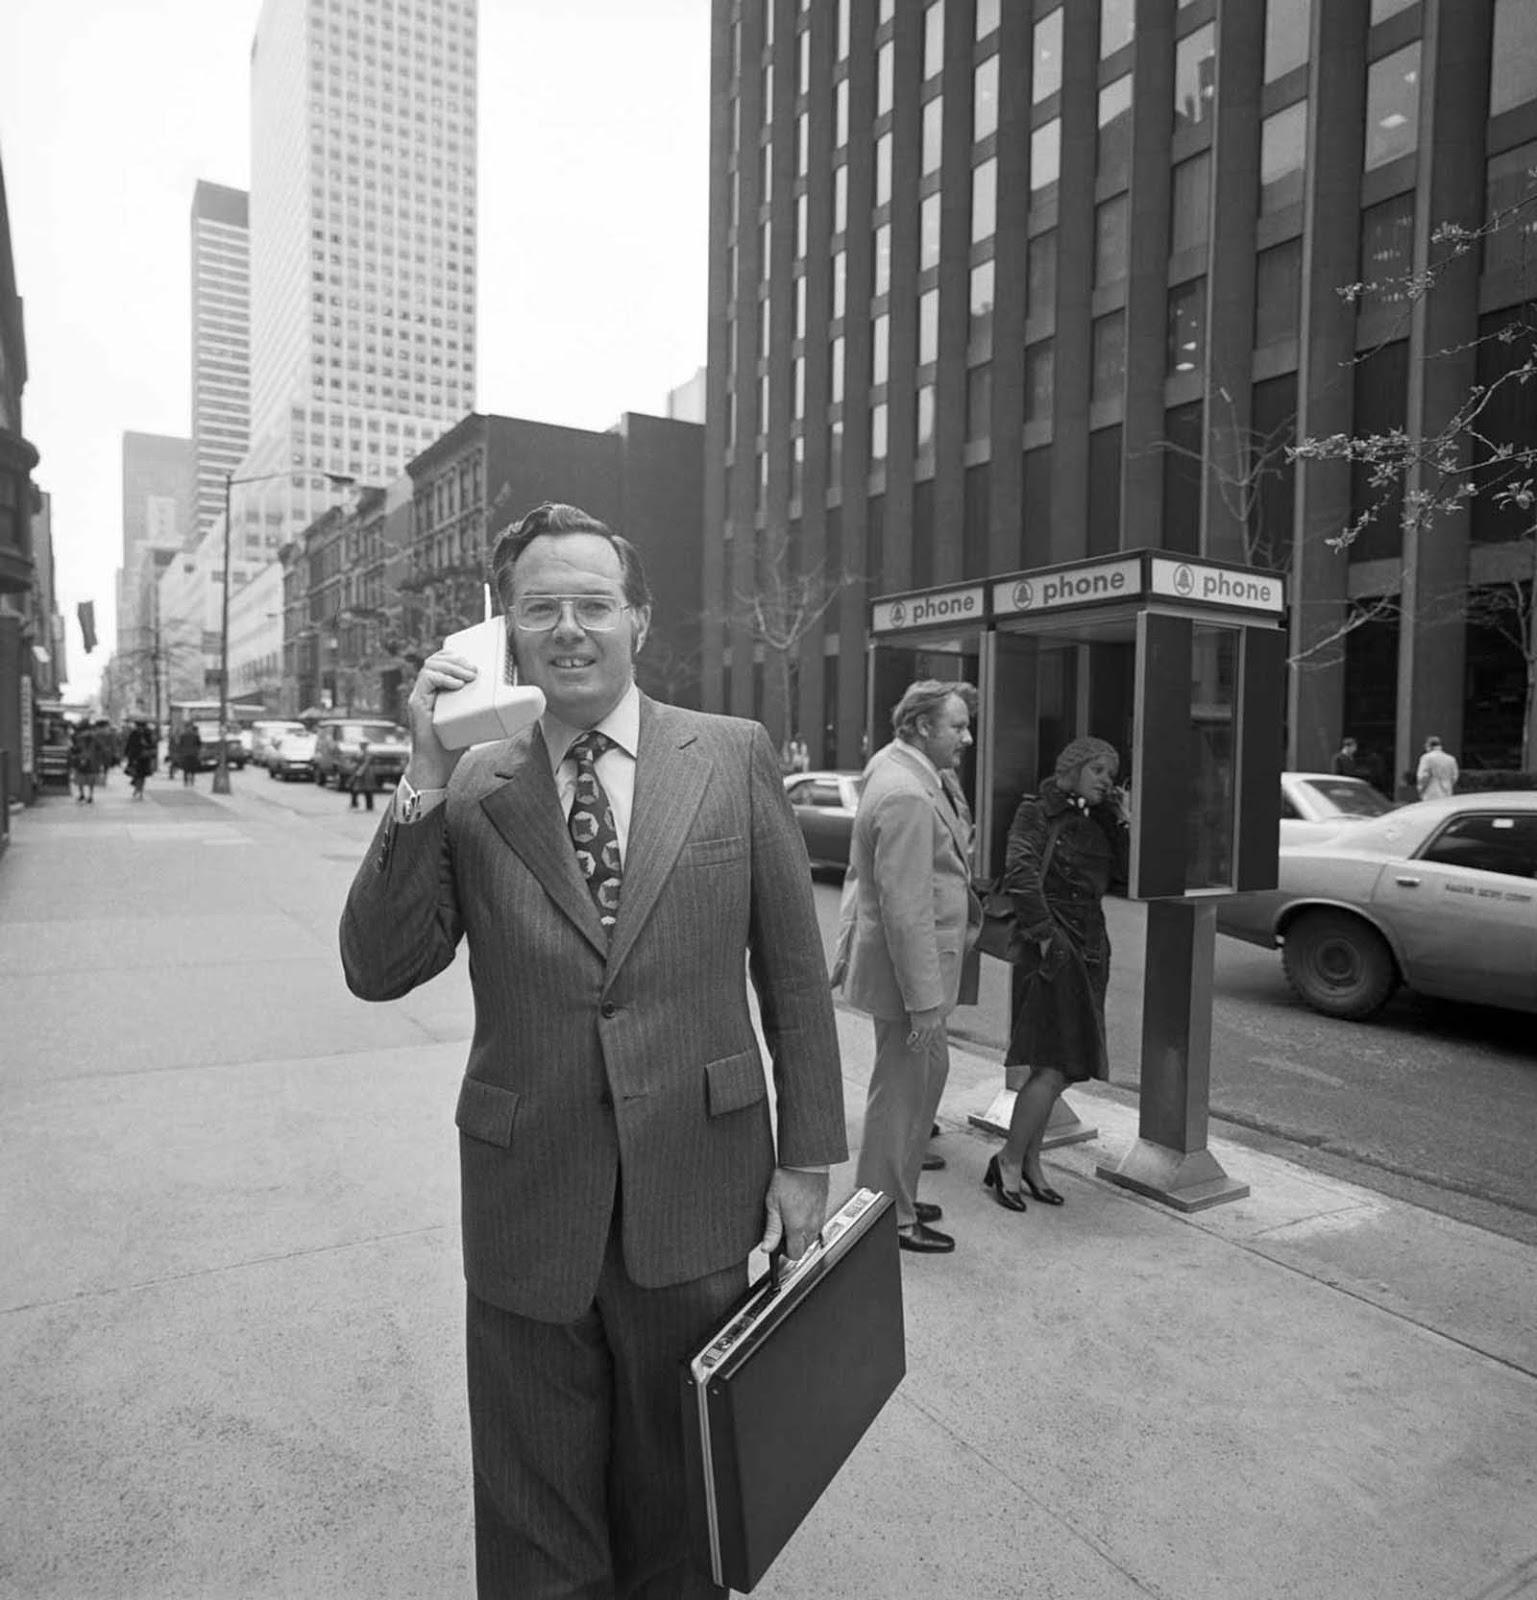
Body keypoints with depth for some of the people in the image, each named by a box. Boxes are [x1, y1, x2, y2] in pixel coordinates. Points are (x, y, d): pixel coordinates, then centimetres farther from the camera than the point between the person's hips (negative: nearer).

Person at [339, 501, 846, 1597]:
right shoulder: (469, 789, -1)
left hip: (696, 1199, 0)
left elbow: (794, 970, 0)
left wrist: (808, 1156, 0)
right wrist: (426, 782, -16)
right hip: (527, 1208, 1)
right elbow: (377, 970, -6)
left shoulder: (735, 757, -3)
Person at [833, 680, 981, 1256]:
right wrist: (924, 1000, -24)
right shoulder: (906, 797, -25)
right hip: (905, 963, -11)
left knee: (930, 1070, 21)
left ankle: (898, 1192, 36)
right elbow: (906, 909, -27)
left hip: (921, 955, 11)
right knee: (903, 1089, 3)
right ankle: (890, 1217, 20)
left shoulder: (899, 767, 9)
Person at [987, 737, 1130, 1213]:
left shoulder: (1096, 823, 17)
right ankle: (1008, 1162, 2)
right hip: (1051, 948, -8)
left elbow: (1123, 877, 11)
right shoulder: (1037, 812, -5)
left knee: (1059, 1068, 10)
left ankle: (1030, 1161, 22)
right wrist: (1043, 933, -20)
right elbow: (1020, 872, -18)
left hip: (1090, 949, 8)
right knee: (1052, 1065, -11)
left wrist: (1123, 823, 3)